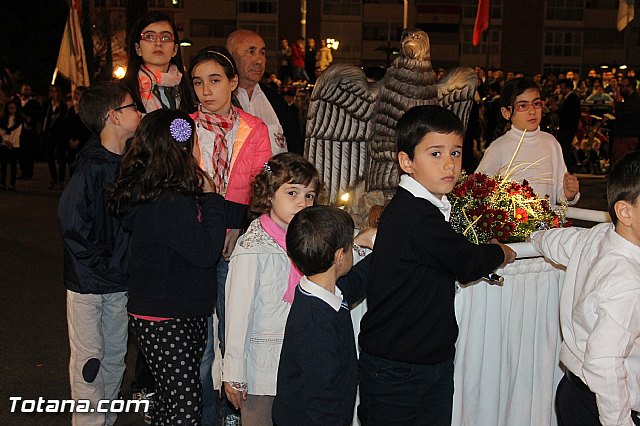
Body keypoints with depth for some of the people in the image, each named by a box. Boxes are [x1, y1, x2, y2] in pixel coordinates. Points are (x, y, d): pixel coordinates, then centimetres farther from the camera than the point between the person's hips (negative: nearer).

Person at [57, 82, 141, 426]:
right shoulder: (92, 167, -18)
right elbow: (71, 220, -23)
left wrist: (125, 266, 1)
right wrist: (100, 265, -17)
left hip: (119, 281, 7)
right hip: (88, 281, -7)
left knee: (115, 356, 15)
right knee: (89, 358, 3)